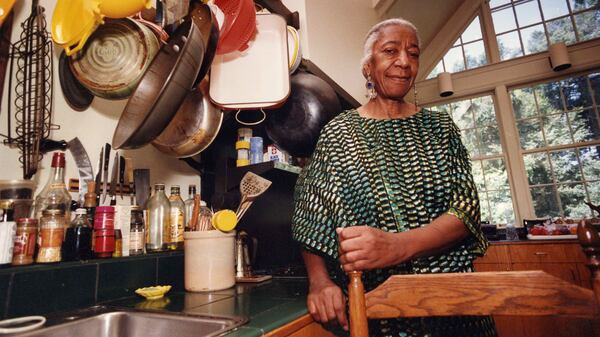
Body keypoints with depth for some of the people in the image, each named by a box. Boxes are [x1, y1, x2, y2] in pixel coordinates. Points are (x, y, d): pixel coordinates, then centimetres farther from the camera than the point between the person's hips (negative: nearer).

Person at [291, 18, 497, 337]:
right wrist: (319, 281, -21)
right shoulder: (337, 133, -2)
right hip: (368, 303, -1)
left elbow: (465, 208, -9)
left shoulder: (440, 127, 2)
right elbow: (310, 220, -4)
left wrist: (396, 246, -26)